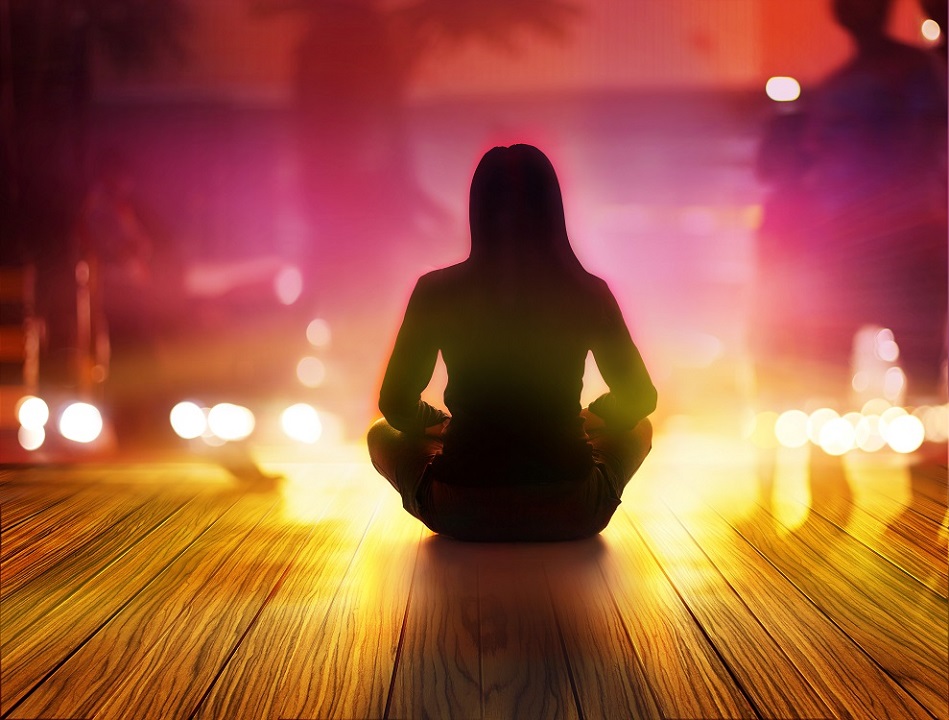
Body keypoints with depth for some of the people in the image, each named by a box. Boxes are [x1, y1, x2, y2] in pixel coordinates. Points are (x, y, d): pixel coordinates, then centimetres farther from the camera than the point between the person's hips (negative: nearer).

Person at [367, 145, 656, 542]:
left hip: (459, 516, 0)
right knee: (639, 429, 31)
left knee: (382, 435, 29)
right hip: (572, 517, 1)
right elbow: (640, 398, 9)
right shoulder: (588, 293, -5)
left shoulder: (435, 291, -6)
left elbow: (395, 405, 5)